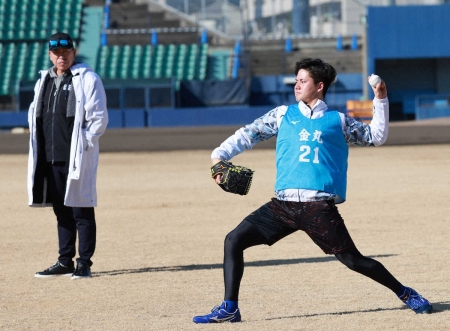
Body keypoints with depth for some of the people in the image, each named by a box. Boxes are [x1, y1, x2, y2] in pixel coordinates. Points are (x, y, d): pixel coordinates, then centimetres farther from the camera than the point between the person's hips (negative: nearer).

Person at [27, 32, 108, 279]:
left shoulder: (87, 79, -4)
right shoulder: (43, 81, 16)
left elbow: (98, 117, -8)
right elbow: (34, 114, 23)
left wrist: (82, 145, -12)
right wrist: (40, 144, 10)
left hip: (78, 157, -6)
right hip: (50, 157, 6)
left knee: (81, 210, -4)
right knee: (61, 210, 11)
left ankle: (84, 263, -2)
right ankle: (65, 262, 17)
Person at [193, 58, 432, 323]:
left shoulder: (337, 121, 12)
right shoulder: (283, 115, 17)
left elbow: (376, 137, 19)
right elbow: (249, 134, 13)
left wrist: (381, 100, 9)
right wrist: (220, 155, -2)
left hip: (319, 207, -3)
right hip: (283, 205, 3)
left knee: (352, 259, -4)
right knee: (234, 240, -7)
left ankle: (405, 294, 15)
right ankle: (229, 308, -2)